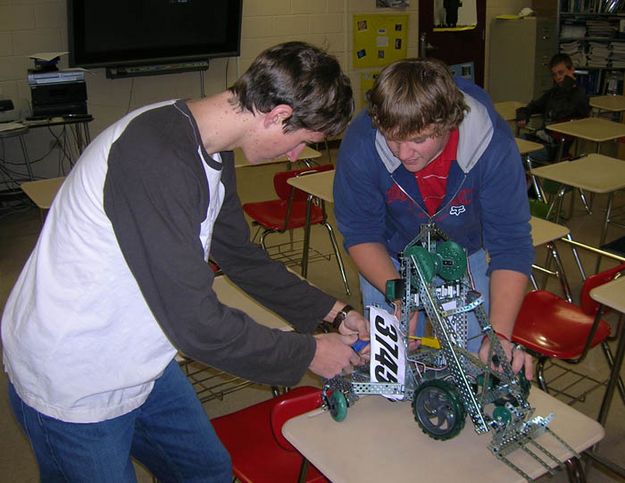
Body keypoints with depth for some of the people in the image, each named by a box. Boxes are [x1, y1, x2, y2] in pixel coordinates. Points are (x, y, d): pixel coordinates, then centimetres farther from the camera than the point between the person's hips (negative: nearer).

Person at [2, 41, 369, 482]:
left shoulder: (211, 150, -1)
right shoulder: (155, 160, -33)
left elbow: (240, 256, 11)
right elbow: (195, 322, -31)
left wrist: (333, 312, 8)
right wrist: (309, 354, -17)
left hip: (138, 364, 9)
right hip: (72, 388, -8)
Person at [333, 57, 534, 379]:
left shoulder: (494, 147, -32)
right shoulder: (360, 144, -31)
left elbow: (511, 244, -26)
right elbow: (360, 234, -19)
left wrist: (500, 334, -37)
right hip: (387, 262, 0)